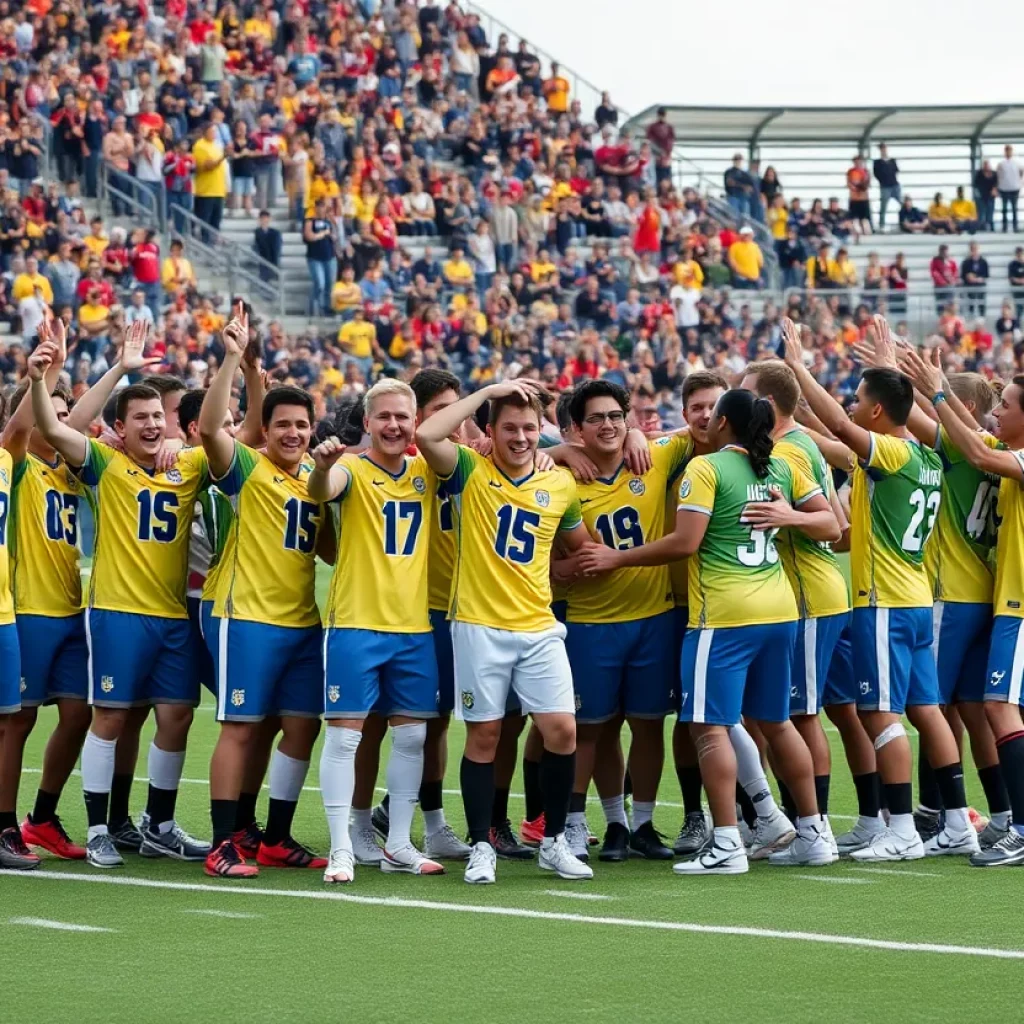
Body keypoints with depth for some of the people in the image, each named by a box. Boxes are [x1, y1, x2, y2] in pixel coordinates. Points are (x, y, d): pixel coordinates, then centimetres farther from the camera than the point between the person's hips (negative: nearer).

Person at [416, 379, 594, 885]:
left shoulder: (561, 485, 7)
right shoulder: (469, 471, -3)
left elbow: (579, 545, 24)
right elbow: (426, 435, -22)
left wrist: (550, 576, 8)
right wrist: (487, 391, -16)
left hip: (539, 628, 3)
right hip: (479, 627, -3)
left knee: (562, 730, -3)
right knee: (483, 735, 2)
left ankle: (554, 842, 13)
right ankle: (481, 847, 12)